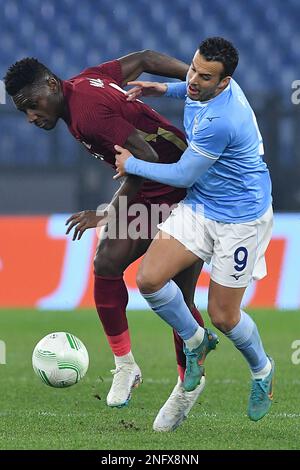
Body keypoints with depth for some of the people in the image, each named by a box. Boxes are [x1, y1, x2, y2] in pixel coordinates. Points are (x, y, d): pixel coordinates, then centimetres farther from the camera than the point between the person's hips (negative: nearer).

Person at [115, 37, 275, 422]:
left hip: (239, 220, -8)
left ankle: (262, 370, 32)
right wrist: (166, 89, 9)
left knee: (223, 316, 1)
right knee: (149, 279, -10)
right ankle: (193, 341, 17)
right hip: (199, 207, 8)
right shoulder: (209, 85, -6)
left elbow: (182, 176, -21)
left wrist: (131, 165, -6)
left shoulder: (219, 122, -33)